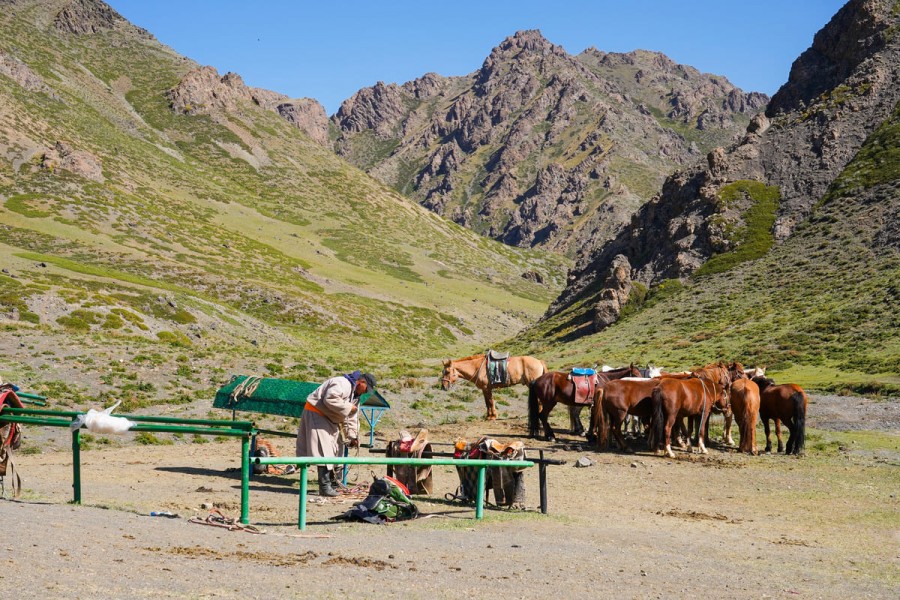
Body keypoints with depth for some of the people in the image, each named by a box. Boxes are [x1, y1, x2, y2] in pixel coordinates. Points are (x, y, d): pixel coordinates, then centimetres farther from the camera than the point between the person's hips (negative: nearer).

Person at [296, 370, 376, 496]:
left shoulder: (355, 395, 13)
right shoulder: (343, 384, -21)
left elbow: (352, 418, 15)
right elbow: (330, 399, -34)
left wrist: (353, 436, 7)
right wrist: (348, 407, -24)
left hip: (329, 419, 11)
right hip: (316, 413, -11)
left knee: (335, 449, 11)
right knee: (323, 450, -17)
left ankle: (331, 482, 21)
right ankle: (325, 486, -20)